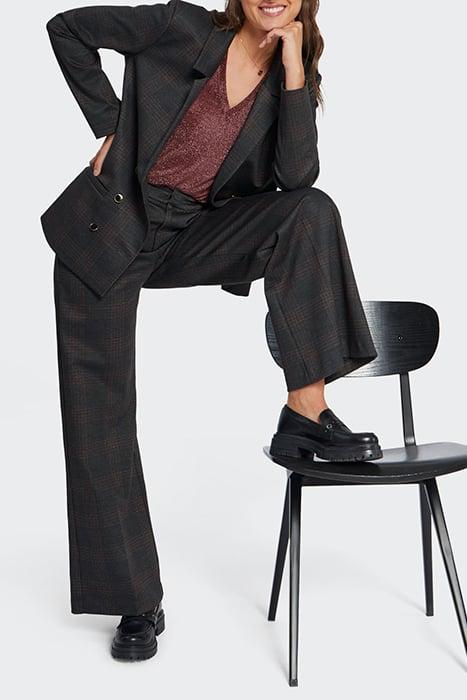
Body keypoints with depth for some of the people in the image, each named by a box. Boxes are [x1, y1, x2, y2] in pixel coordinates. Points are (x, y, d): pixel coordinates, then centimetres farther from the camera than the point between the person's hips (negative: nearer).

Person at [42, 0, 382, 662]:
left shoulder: (294, 79, 3)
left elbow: (295, 176, -14)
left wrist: (293, 65, -15)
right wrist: (112, 124, -4)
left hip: (190, 238, 3)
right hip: (106, 233, -3)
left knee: (310, 212, -22)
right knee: (100, 420, -5)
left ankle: (305, 411, -20)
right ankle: (138, 604, 7)